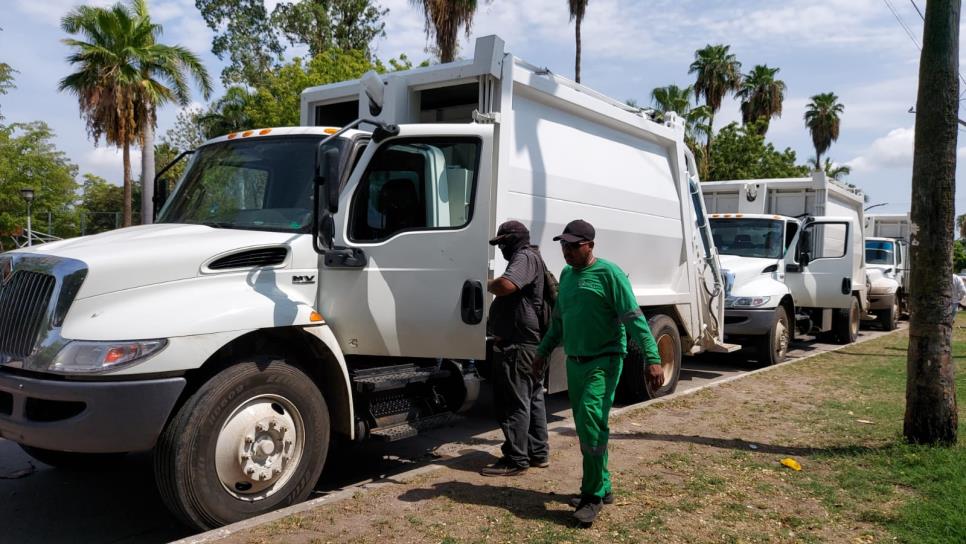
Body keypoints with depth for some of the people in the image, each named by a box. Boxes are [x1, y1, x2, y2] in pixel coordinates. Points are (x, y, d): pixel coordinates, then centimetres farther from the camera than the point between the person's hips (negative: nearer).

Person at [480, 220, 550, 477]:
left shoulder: (525, 257, -13)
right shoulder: (528, 258, 22)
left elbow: (505, 285, -31)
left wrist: (487, 285, -12)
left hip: (518, 344, -11)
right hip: (531, 342, 11)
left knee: (515, 403, -6)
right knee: (533, 399, 16)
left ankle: (515, 460, 0)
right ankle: (539, 453, 25)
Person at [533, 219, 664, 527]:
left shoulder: (609, 273, -11)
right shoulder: (566, 275, 12)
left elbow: (634, 319, -16)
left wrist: (652, 359, -22)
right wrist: (543, 351, 27)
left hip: (603, 362, -7)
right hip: (574, 362, 7)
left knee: (590, 422, -15)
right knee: (585, 426, 11)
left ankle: (593, 495, -2)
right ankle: (602, 488, 25)